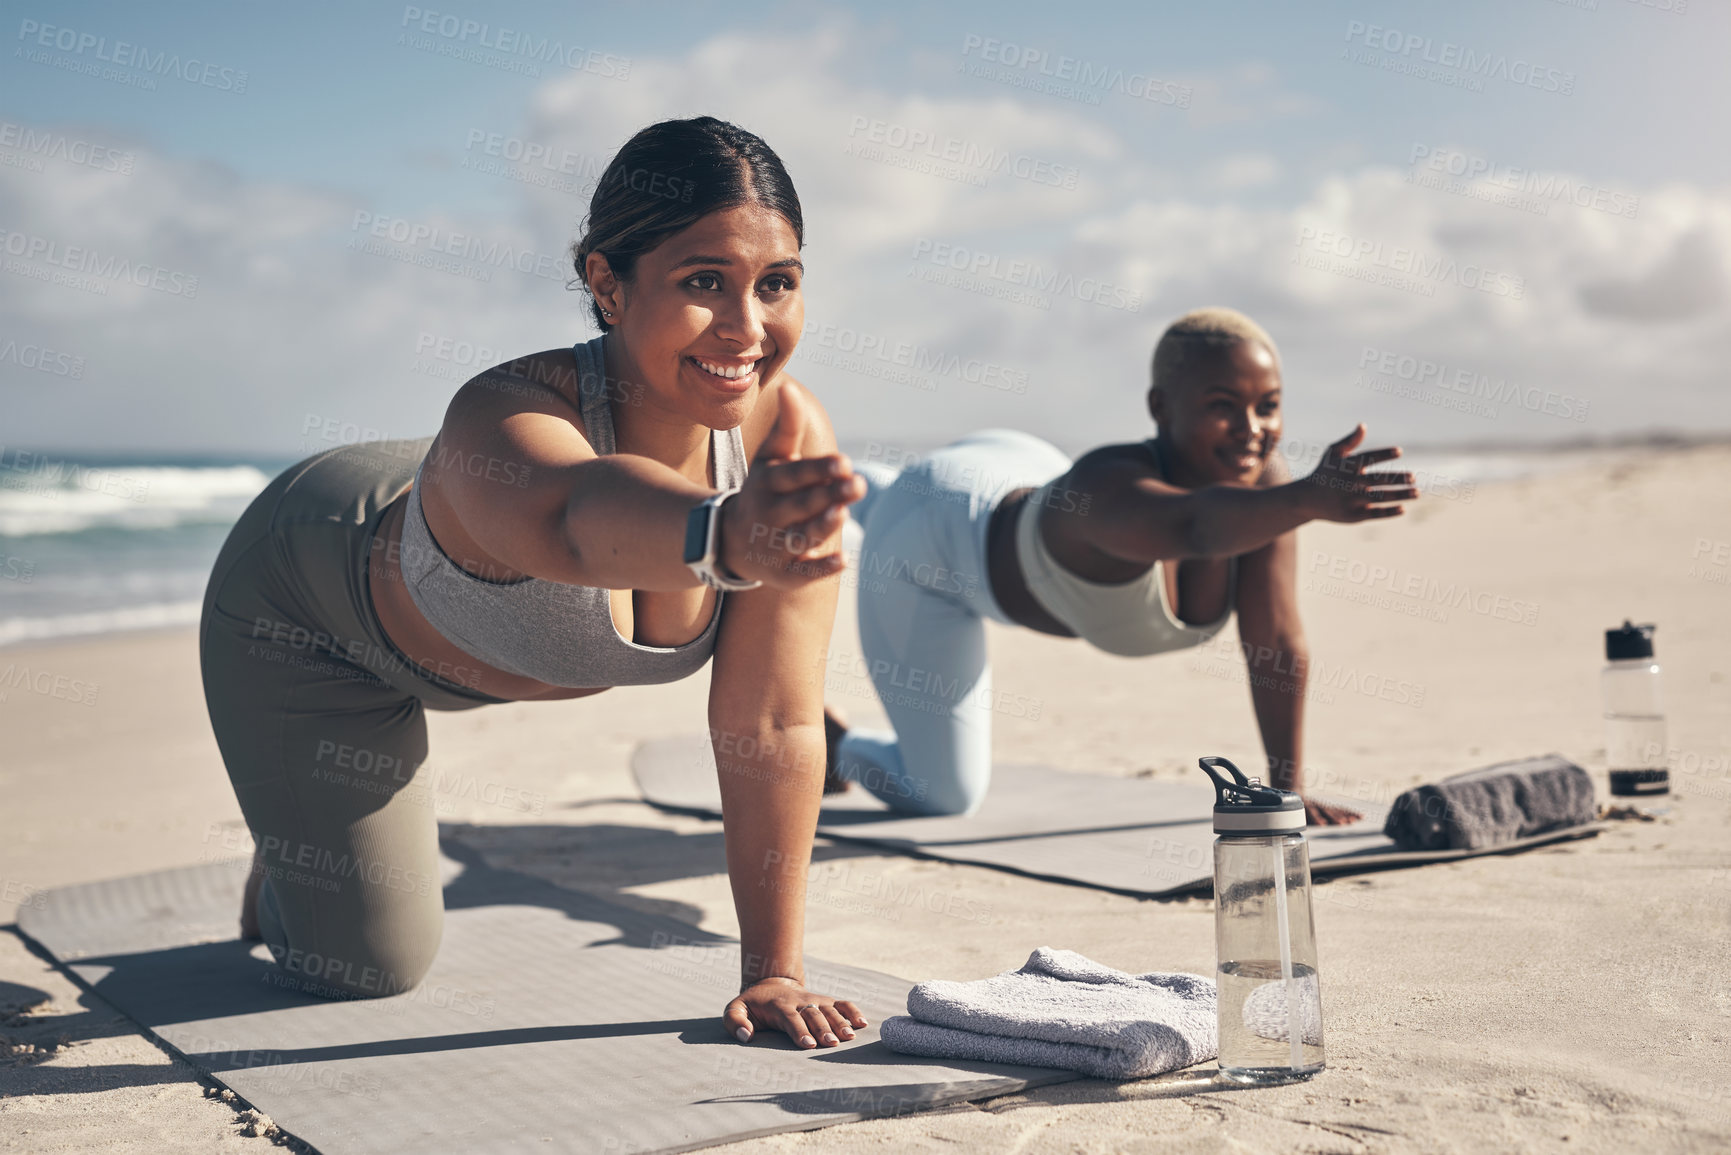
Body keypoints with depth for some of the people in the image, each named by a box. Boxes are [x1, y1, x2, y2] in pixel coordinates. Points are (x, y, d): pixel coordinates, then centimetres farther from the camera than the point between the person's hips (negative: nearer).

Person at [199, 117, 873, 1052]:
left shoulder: (793, 434, -33)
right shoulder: (506, 417, -47)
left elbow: (773, 726, -28)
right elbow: (575, 515, -73)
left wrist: (774, 970, -27)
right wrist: (723, 532, -95)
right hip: (304, 596, -5)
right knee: (366, 962, 4)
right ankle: (283, 865, 36)